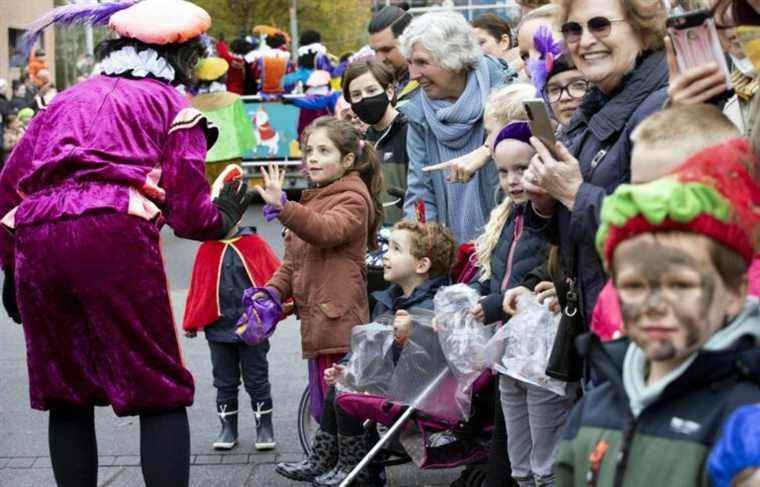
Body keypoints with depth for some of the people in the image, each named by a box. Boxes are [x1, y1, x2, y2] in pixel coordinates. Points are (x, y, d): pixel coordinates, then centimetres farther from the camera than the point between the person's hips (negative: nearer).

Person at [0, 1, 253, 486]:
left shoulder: (65, 100, 29)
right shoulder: (172, 103, 17)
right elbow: (187, 208, 8)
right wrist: (223, 219, 29)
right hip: (115, 234, -4)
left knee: (66, 397, 15)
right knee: (161, 392, 3)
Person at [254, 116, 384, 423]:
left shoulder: (353, 199, -6)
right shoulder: (314, 199, 23)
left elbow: (327, 230, -28)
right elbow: (293, 260, 24)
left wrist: (282, 207, -42)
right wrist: (272, 291, 5)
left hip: (339, 322, -9)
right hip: (316, 322, 9)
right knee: (323, 409, 14)